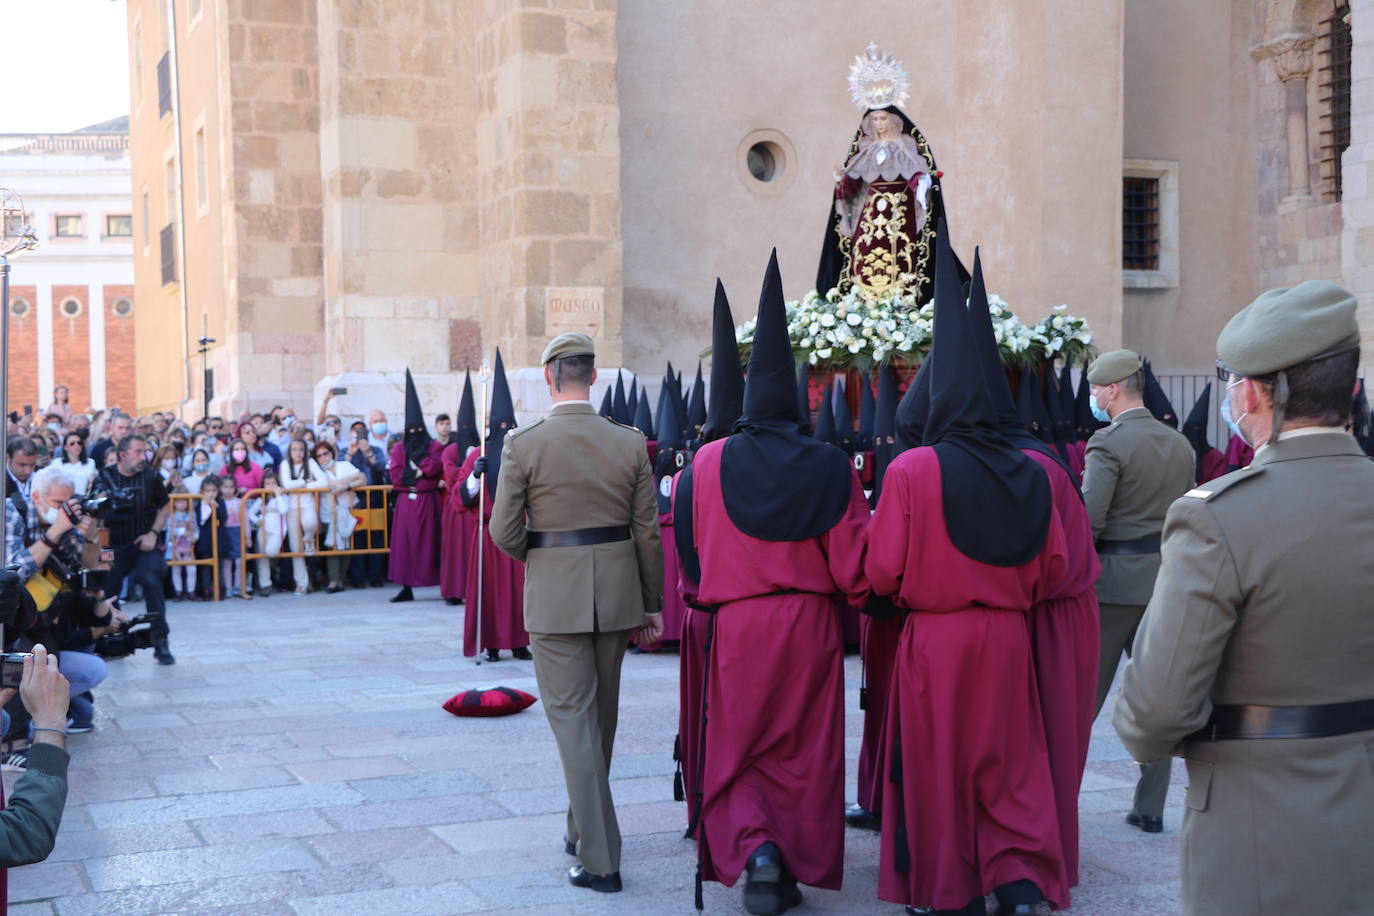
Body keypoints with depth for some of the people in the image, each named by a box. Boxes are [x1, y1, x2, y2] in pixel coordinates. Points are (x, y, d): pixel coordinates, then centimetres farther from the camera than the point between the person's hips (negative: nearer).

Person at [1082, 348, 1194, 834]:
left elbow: (1089, 518, -20)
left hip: (1114, 579, -6)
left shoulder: (1108, 443, -12)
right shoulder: (1180, 445, 10)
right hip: (1167, 579, 6)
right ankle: (1150, 806, 12)